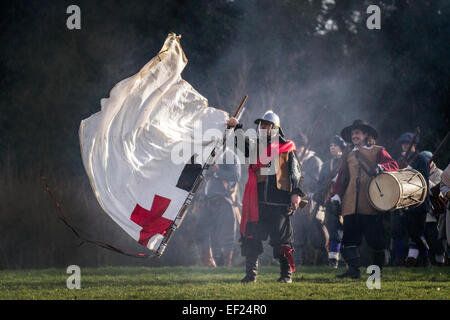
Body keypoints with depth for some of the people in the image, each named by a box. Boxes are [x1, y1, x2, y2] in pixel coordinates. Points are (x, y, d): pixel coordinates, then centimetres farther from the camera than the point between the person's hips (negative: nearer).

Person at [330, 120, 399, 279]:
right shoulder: (349, 156, 20)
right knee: (350, 237, -8)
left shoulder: (378, 151, 8)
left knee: (375, 238, -1)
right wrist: (337, 194, 3)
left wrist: (381, 167, -22)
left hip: (371, 203, -4)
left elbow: (393, 165, -2)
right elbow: (342, 177, 18)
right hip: (351, 205, 4)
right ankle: (353, 269, -11)